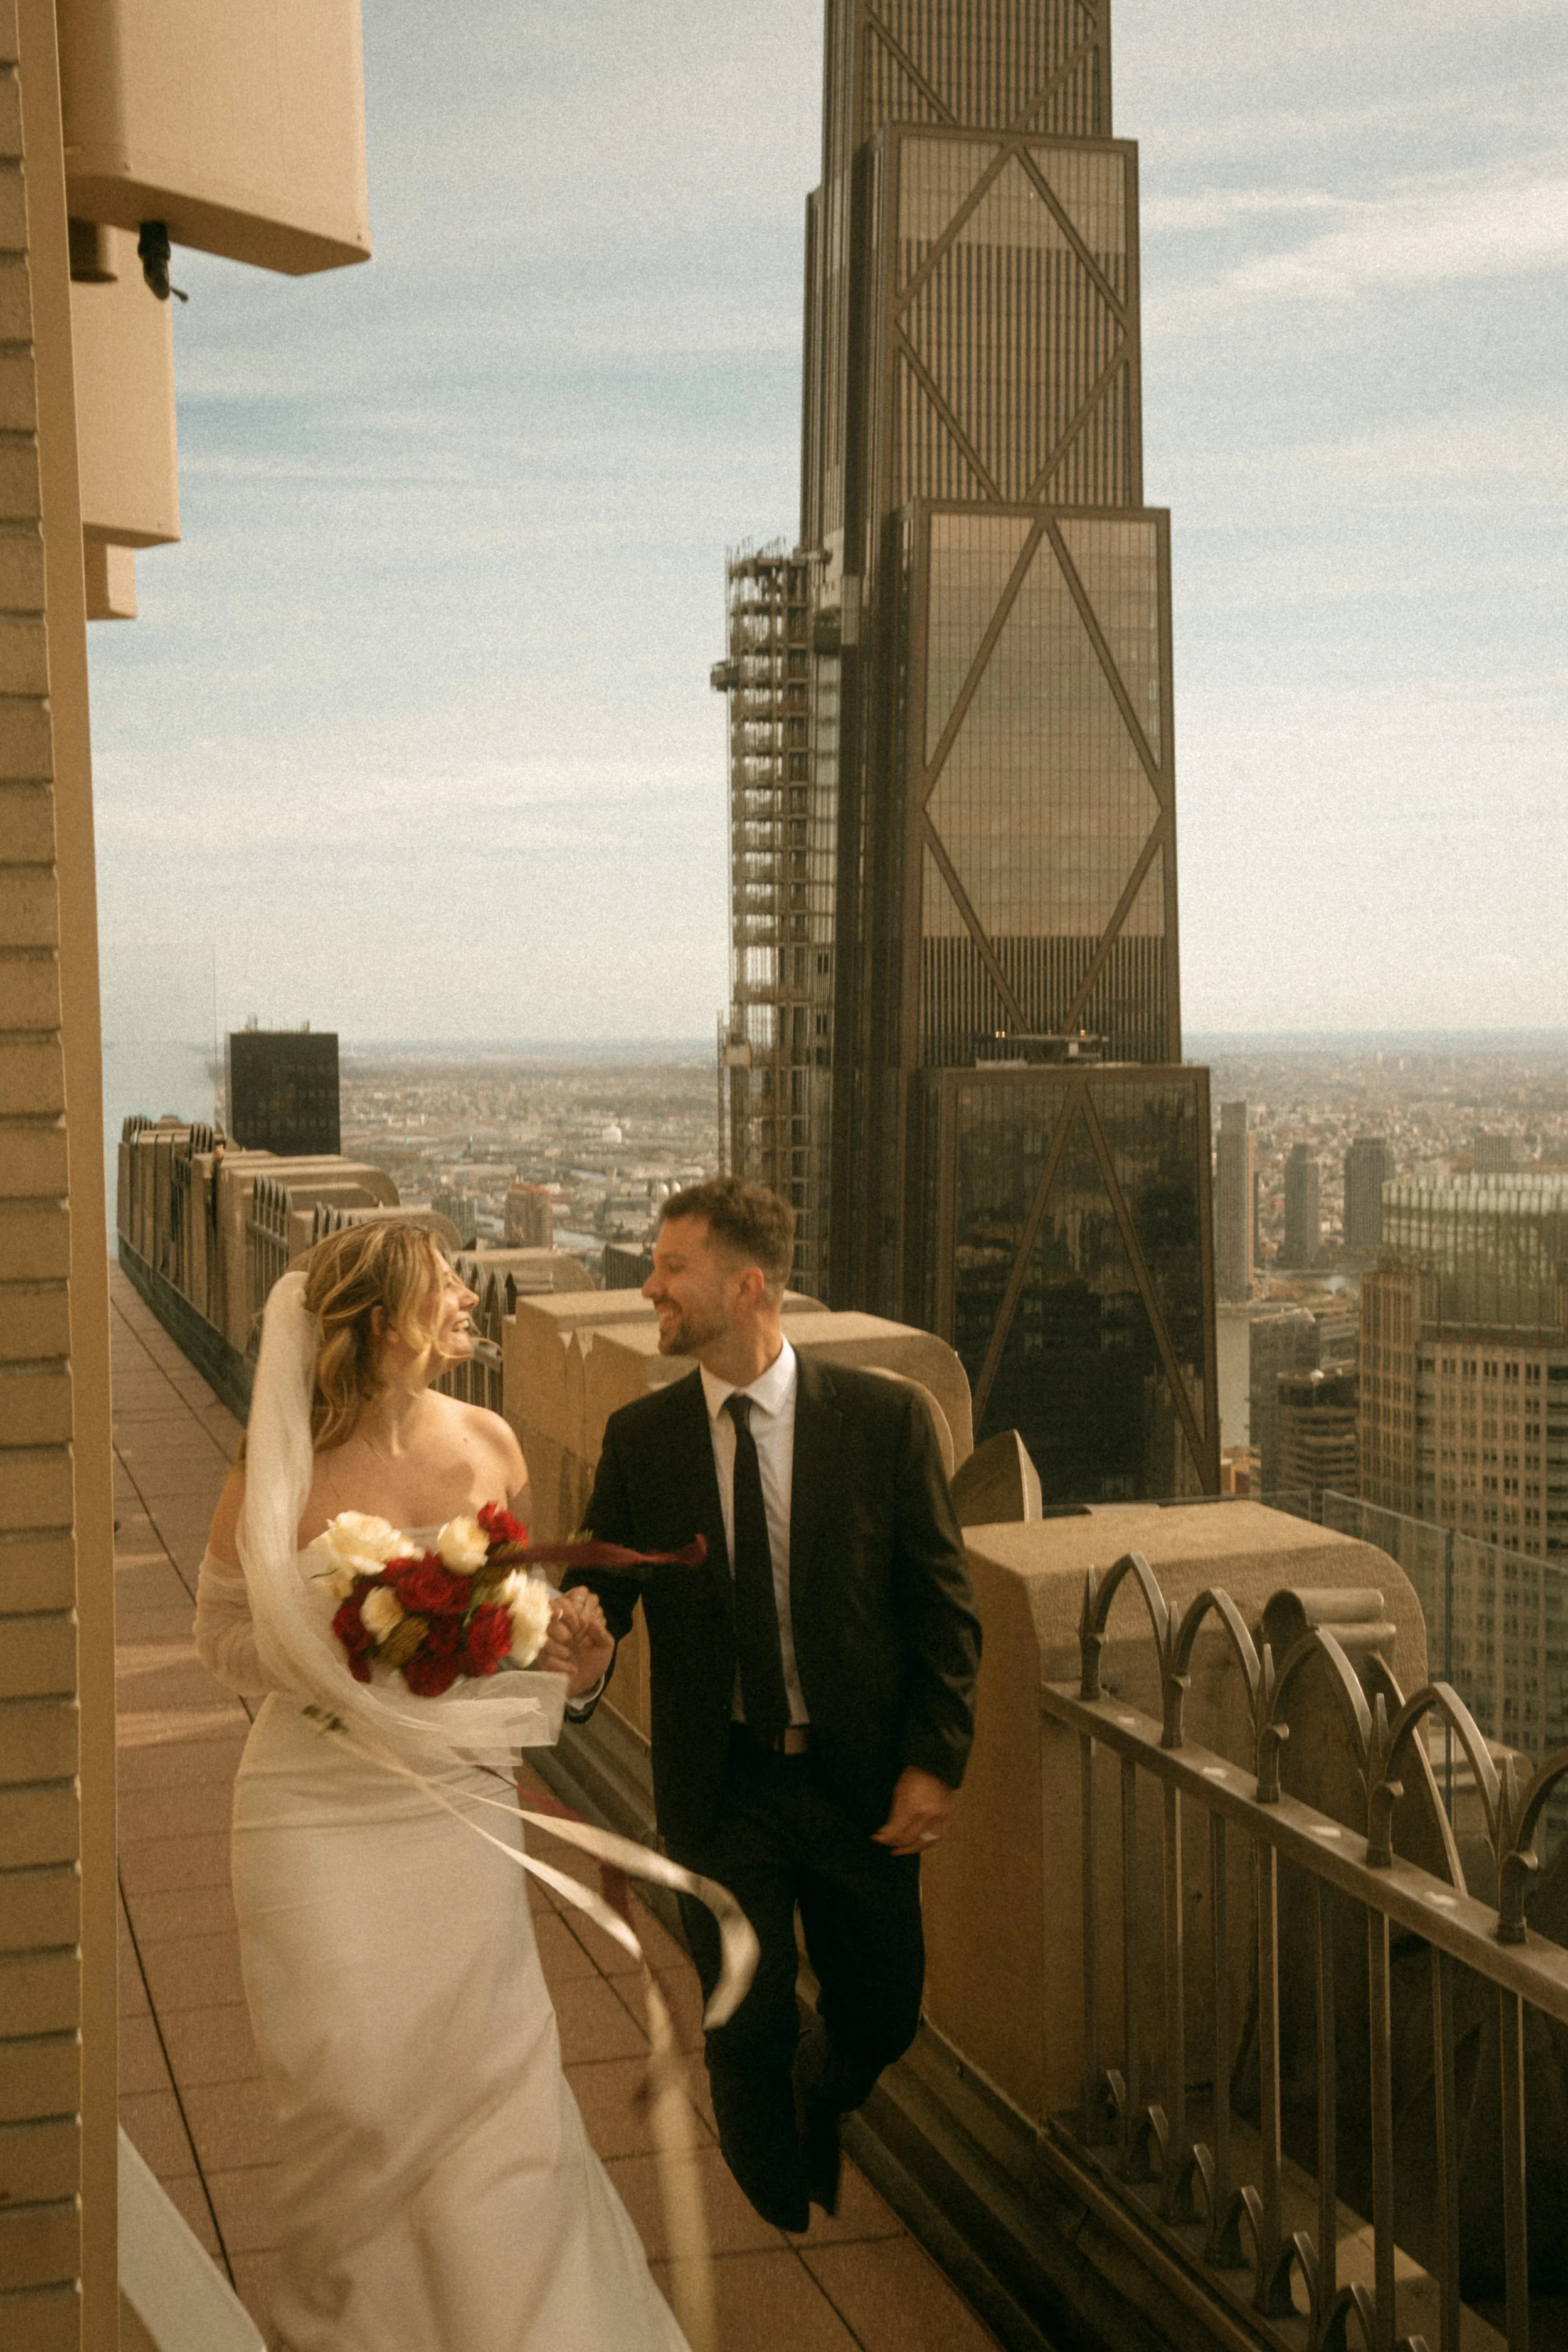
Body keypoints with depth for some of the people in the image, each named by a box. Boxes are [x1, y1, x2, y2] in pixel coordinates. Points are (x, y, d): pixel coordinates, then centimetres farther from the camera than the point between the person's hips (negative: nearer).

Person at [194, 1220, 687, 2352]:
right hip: (323, 1808, -2)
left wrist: (563, 1653, -7)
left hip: (457, 1800, 3)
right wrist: (333, 1654, -17)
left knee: (487, 2065, 4)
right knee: (354, 2070, 5)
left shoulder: (488, 1445, -2)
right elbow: (222, 1632, 0)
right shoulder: (283, 1472, -12)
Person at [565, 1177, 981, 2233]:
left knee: (881, 2017, 14)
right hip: (722, 1786, 0)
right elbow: (597, 1590, 0)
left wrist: (934, 1760, -9)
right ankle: (779, 2228, 35)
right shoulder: (640, 1437, -3)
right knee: (751, 2038, 6)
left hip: (861, 1781, 0)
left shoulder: (884, 1416, -8)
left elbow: (944, 1604, -4)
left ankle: (810, 2119, 49)